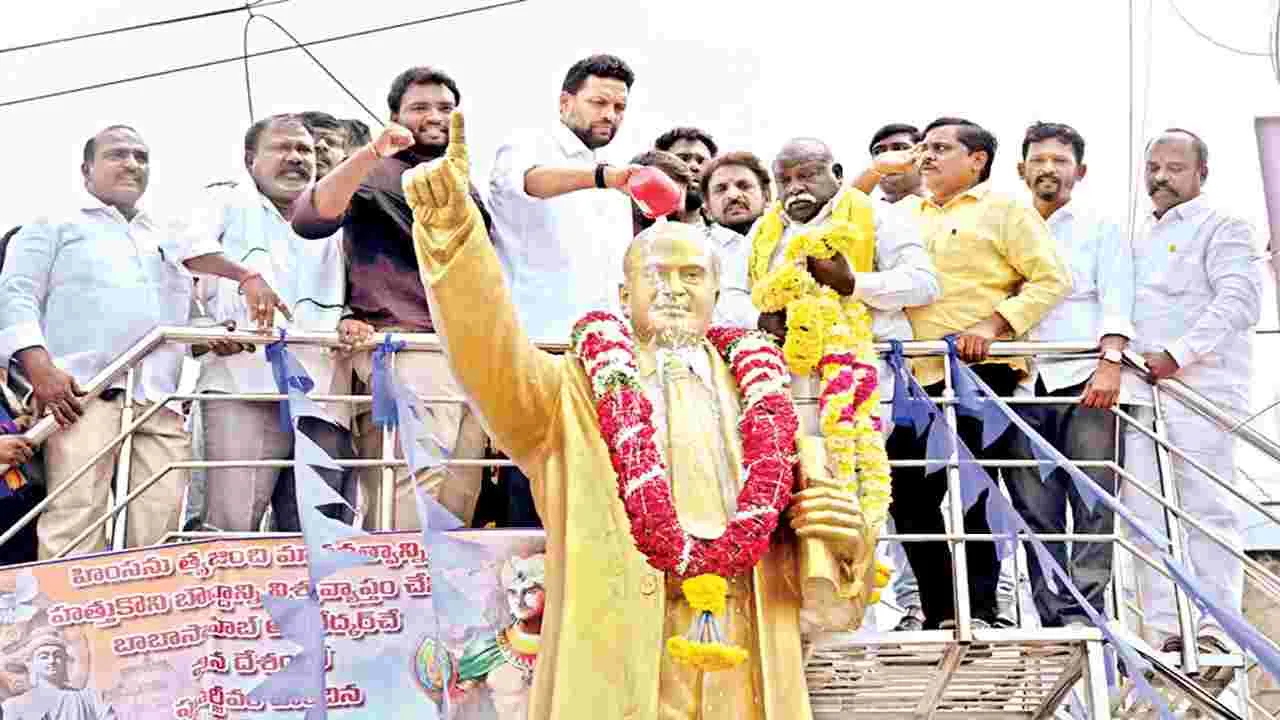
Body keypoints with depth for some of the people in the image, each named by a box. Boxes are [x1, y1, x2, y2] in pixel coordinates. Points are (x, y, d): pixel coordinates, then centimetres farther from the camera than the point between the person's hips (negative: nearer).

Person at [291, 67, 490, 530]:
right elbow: (310, 219, -14)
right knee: (406, 503, -18)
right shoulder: (376, 175, 4)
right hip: (405, 354, -7)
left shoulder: (467, 192, 25)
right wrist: (371, 154, -25)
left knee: (458, 506, 1)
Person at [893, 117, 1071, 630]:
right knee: (907, 489, 2)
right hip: (920, 375, 6)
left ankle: (980, 610, 3)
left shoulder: (1003, 208, 6)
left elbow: (1052, 279, -4)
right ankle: (941, 612, 12)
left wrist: (993, 324, -14)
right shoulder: (906, 213, 22)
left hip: (980, 370, -6)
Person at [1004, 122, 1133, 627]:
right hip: (1022, 385, 3)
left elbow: (1115, 301, 0)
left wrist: (1110, 362, -15)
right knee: (1036, 511, 0)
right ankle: (1052, 619, 3)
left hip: (1084, 380, -2)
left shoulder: (1101, 230, 13)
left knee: (1094, 504, -9)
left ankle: (1084, 613, -8)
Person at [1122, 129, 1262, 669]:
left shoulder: (1224, 229, 4)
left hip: (1200, 384, -6)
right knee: (1145, 511, 1)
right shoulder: (1138, 238, 25)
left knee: (1207, 508, -7)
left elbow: (1239, 302, -11)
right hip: (1140, 388, 6)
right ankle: (1164, 630, 4)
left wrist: (1177, 354, -21)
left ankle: (1215, 629, -4)